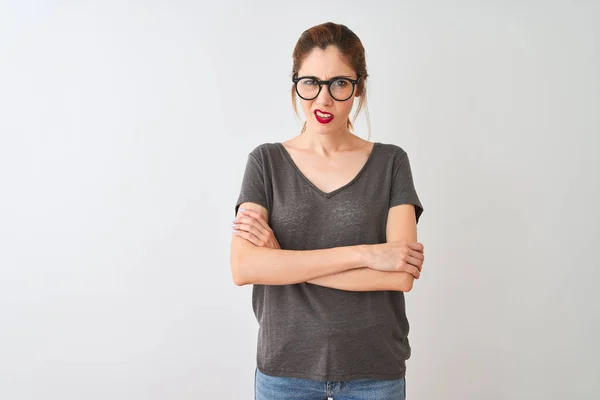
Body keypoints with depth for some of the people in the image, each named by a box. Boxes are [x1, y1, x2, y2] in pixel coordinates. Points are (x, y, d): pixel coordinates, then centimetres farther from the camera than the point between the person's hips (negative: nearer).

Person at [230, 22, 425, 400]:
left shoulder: (390, 162, -3)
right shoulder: (267, 161, -3)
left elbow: (401, 276, -14)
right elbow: (243, 268, -16)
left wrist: (285, 261, -16)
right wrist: (364, 253, -20)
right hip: (284, 368, 0)